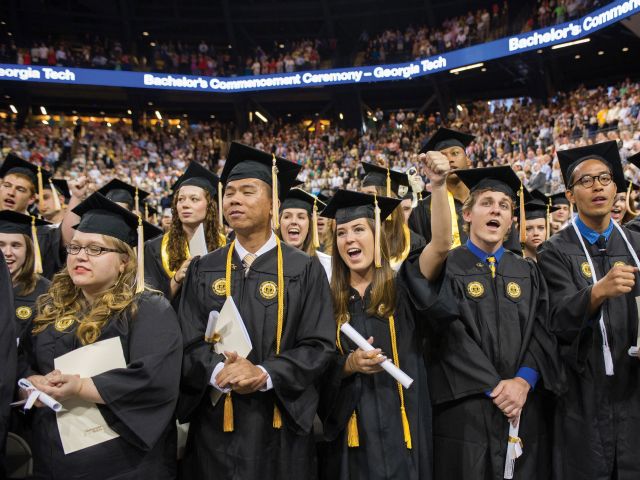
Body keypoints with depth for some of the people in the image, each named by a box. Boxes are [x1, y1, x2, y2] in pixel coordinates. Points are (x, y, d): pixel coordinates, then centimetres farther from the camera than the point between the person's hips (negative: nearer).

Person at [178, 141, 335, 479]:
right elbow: (188, 343, 0)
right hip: (215, 423, 2)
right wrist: (218, 372, -19)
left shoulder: (304, 270, -3)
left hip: (280, 423, -1)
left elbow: (319, 345, -7)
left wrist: (265, 375, -20)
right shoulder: (203, 271, 4)